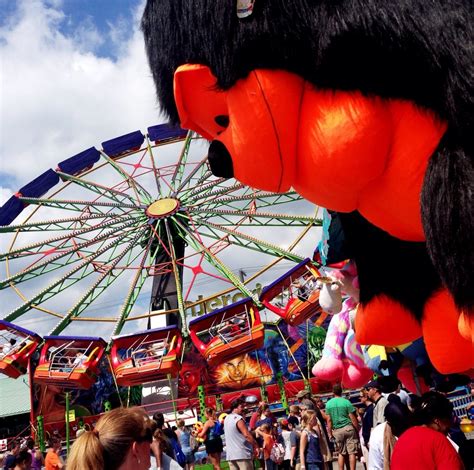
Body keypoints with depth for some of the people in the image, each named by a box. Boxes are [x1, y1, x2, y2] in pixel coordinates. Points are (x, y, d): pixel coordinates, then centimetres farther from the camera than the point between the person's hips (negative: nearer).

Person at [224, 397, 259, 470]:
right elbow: (246, 435, -21)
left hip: (230, 454, 8)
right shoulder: (238, 418, -15)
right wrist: (256, 446, -12)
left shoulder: (227, 418, 13)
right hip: (242, 454, -8)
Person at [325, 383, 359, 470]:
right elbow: (353, 418, -6)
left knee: (341, 453, 12)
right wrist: (358, 430, 4)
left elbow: (329, 420, 2)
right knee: (352, 452, 3)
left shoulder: (328, 404, 1)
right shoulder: (346, 402, -6)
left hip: (337, 430, 3)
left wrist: (330, 433, 9)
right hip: (348, 428, -2)